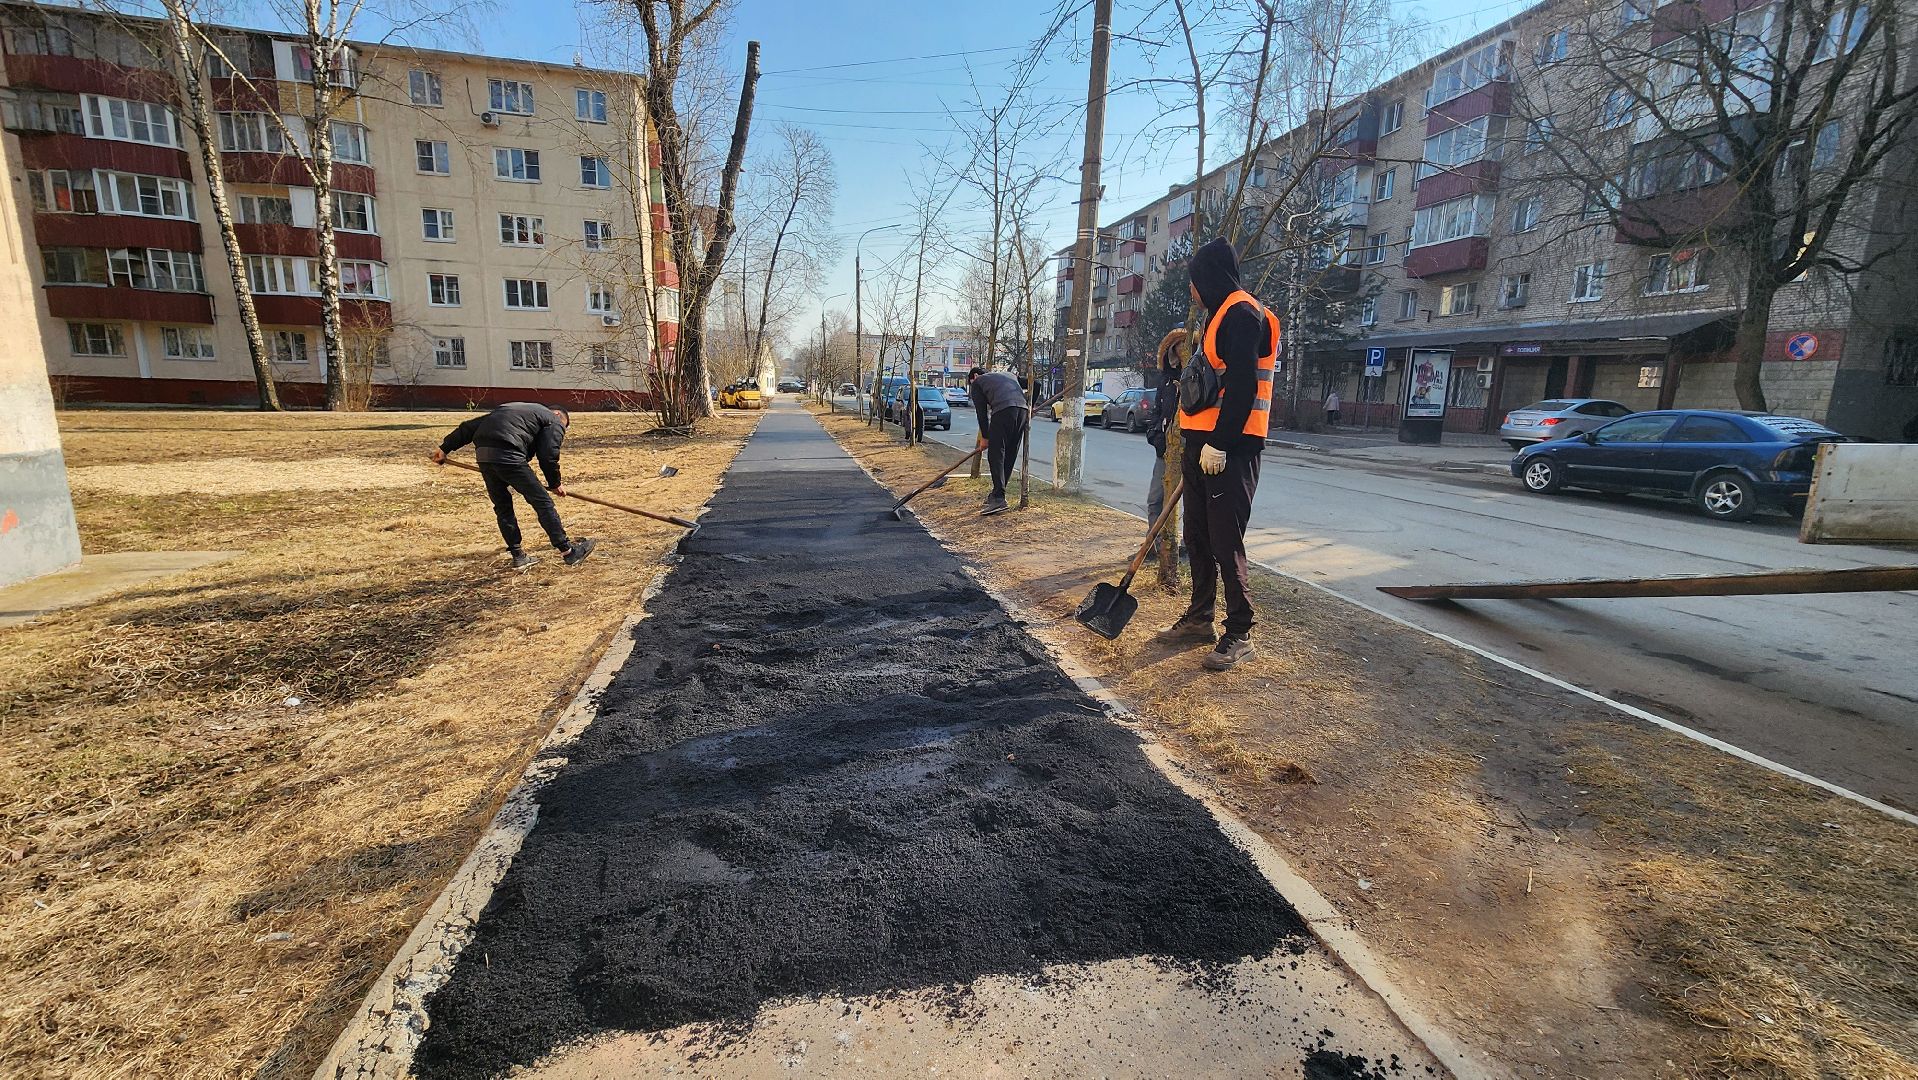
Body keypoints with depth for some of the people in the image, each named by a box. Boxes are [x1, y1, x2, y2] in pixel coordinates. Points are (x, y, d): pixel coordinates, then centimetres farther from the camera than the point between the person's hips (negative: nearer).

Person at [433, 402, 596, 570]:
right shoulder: (555, 422, 13)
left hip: (482, 455, 7)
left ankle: (518, 556, 23)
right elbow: (548, 457, 0)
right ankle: (568, 551, 3)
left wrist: (446, 447, 26)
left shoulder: (519, 408, 33)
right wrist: (555, 483, 15)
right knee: (542, 502, 0)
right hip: (508, 456, -7)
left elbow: (471, 425, 28)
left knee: (502, 506, 18)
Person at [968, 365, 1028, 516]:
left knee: (996, 455, -6)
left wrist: (984, 437, 20)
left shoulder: (977, 382, 21)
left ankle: (999, 498, -14)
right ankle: (997, 494, 19)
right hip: (1022, 410, 6)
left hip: (1003, 410, -6)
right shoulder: (1007, 375, 38)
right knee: (1010, 456, 12)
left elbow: (981, 411, 15)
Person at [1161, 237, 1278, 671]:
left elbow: (1242, 385, -21)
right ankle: (1199, 617, 26)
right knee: (1198, 536, 14)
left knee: (1226, 542, -7)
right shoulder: (1222, 314, 21)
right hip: (1204, 444, 10)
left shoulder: (1243, 313, -10)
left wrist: (1218, 443, -23)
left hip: (1229, 448, -10)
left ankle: (1239, 635, 3)